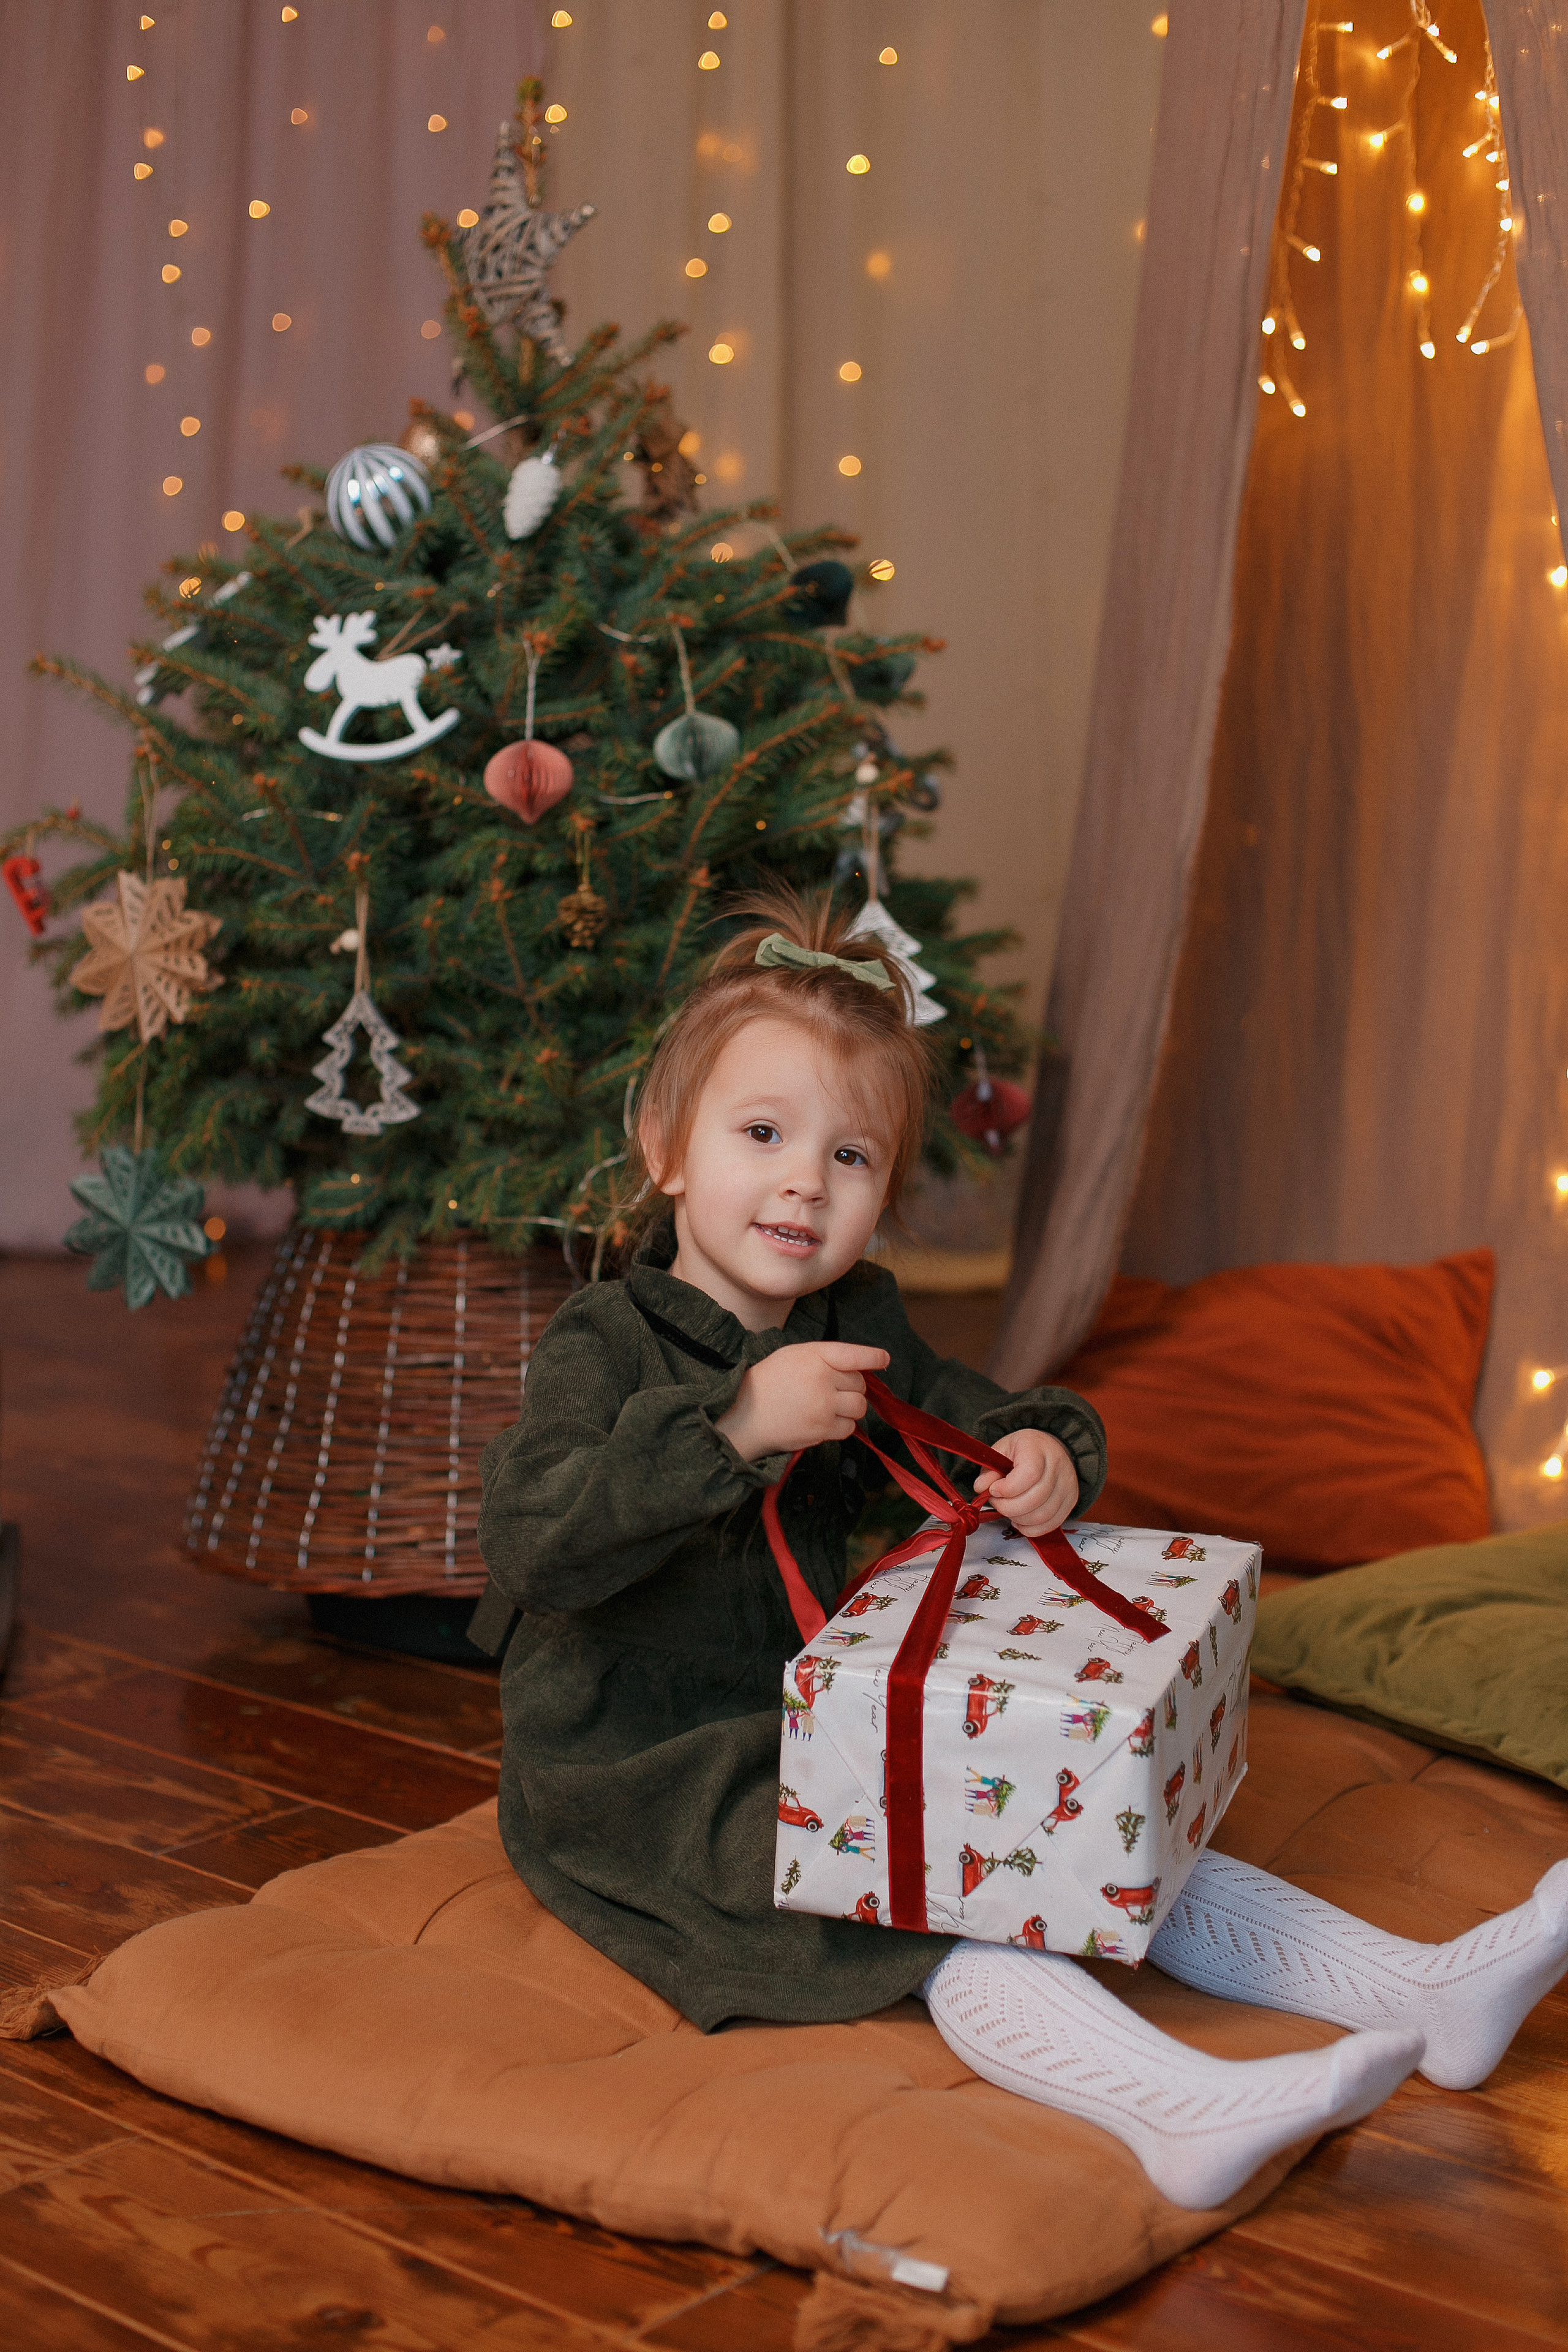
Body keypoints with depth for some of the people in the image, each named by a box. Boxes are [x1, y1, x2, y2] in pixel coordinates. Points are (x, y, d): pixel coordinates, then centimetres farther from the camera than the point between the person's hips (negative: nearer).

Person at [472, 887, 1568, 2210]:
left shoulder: (860, 1330, 9)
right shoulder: (605, 1347, -13)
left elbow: (975, 1426, 17)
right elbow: (535, 1543, -29)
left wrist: (1045, 1454, -9)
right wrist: (738, 1424, -37)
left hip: (832, 1733, 7)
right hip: (644, 1779, -7)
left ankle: (1427, 1994, -9)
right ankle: (1180, 2113, -44)